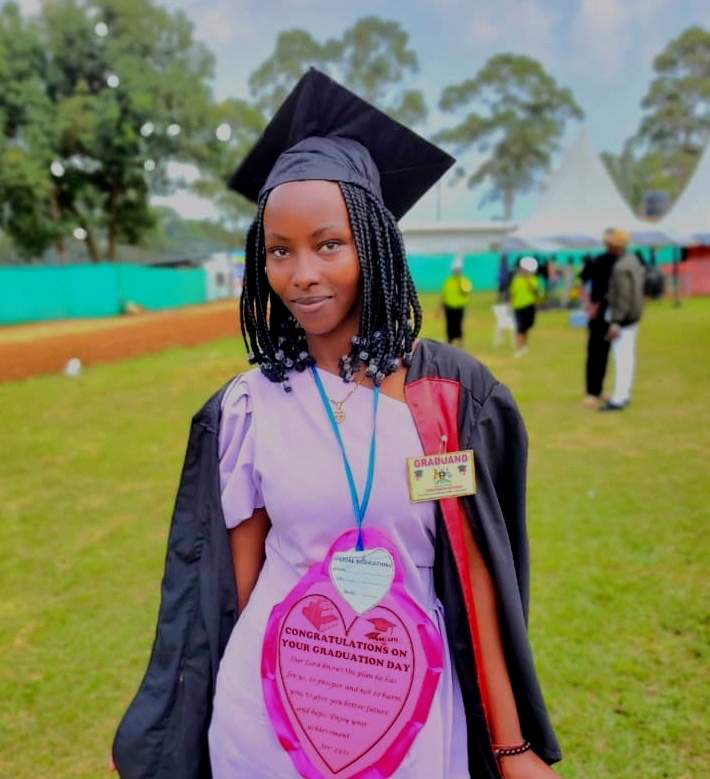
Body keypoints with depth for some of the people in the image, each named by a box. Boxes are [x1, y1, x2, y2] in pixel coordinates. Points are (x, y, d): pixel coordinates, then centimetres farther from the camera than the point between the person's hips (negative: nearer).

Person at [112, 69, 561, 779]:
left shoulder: (450, 392, -9)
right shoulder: (244, 408, -7)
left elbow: (475, 571, -6)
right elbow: (239, 580, 1)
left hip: (416, 712, 0)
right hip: (269, 713, 1)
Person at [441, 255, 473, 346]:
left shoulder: (465, 281, -2)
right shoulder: (448, 281, 6)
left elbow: (466, 294, -15)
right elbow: (443, 295, 10)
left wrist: (460, 283, -18)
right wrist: (441, 308, 9)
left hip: (459, 308, -3)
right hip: (449, 308, 3)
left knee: (458, 327, -7)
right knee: (450, 328, 7)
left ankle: (460, 347, -3)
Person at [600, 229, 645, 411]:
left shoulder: (620, 268, -22)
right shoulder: (632, 259, 9)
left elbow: (624, 297, -24)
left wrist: (615, 323, -24)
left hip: (622, 318, -10)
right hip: (633, 316, 10)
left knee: (621, 358, -5)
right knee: (627, 356, 14)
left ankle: (618, 399, 0)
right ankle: (624, 395, 22)